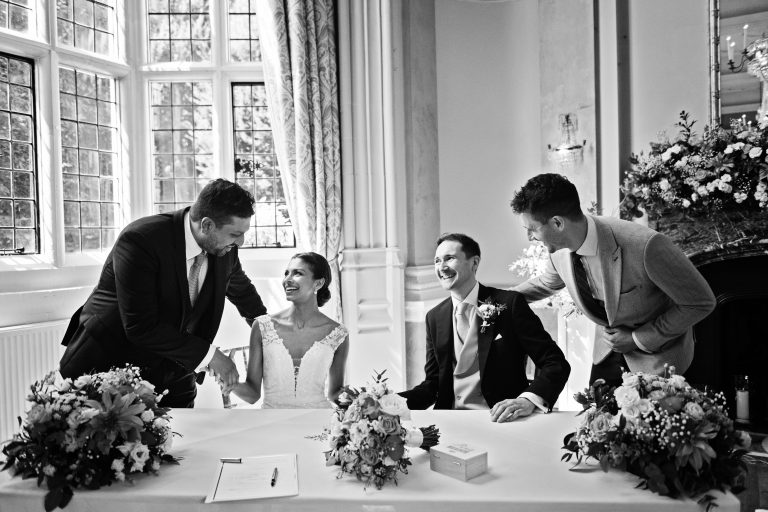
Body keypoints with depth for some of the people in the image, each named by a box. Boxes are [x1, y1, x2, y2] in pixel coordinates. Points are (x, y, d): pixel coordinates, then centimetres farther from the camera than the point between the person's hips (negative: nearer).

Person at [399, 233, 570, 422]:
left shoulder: (509, 303, -5)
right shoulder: (435, 317, 9)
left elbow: (556, 364, -7)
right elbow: (432, 383, 13)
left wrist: (528, 400, -26)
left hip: (501, 419, -3)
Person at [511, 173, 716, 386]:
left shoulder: (645, 246, -35)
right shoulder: (558, 250, -15)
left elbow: (702, 302, -22)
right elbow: (545, 284, 11)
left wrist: (638, 339, -19)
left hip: (658, 356, -5)